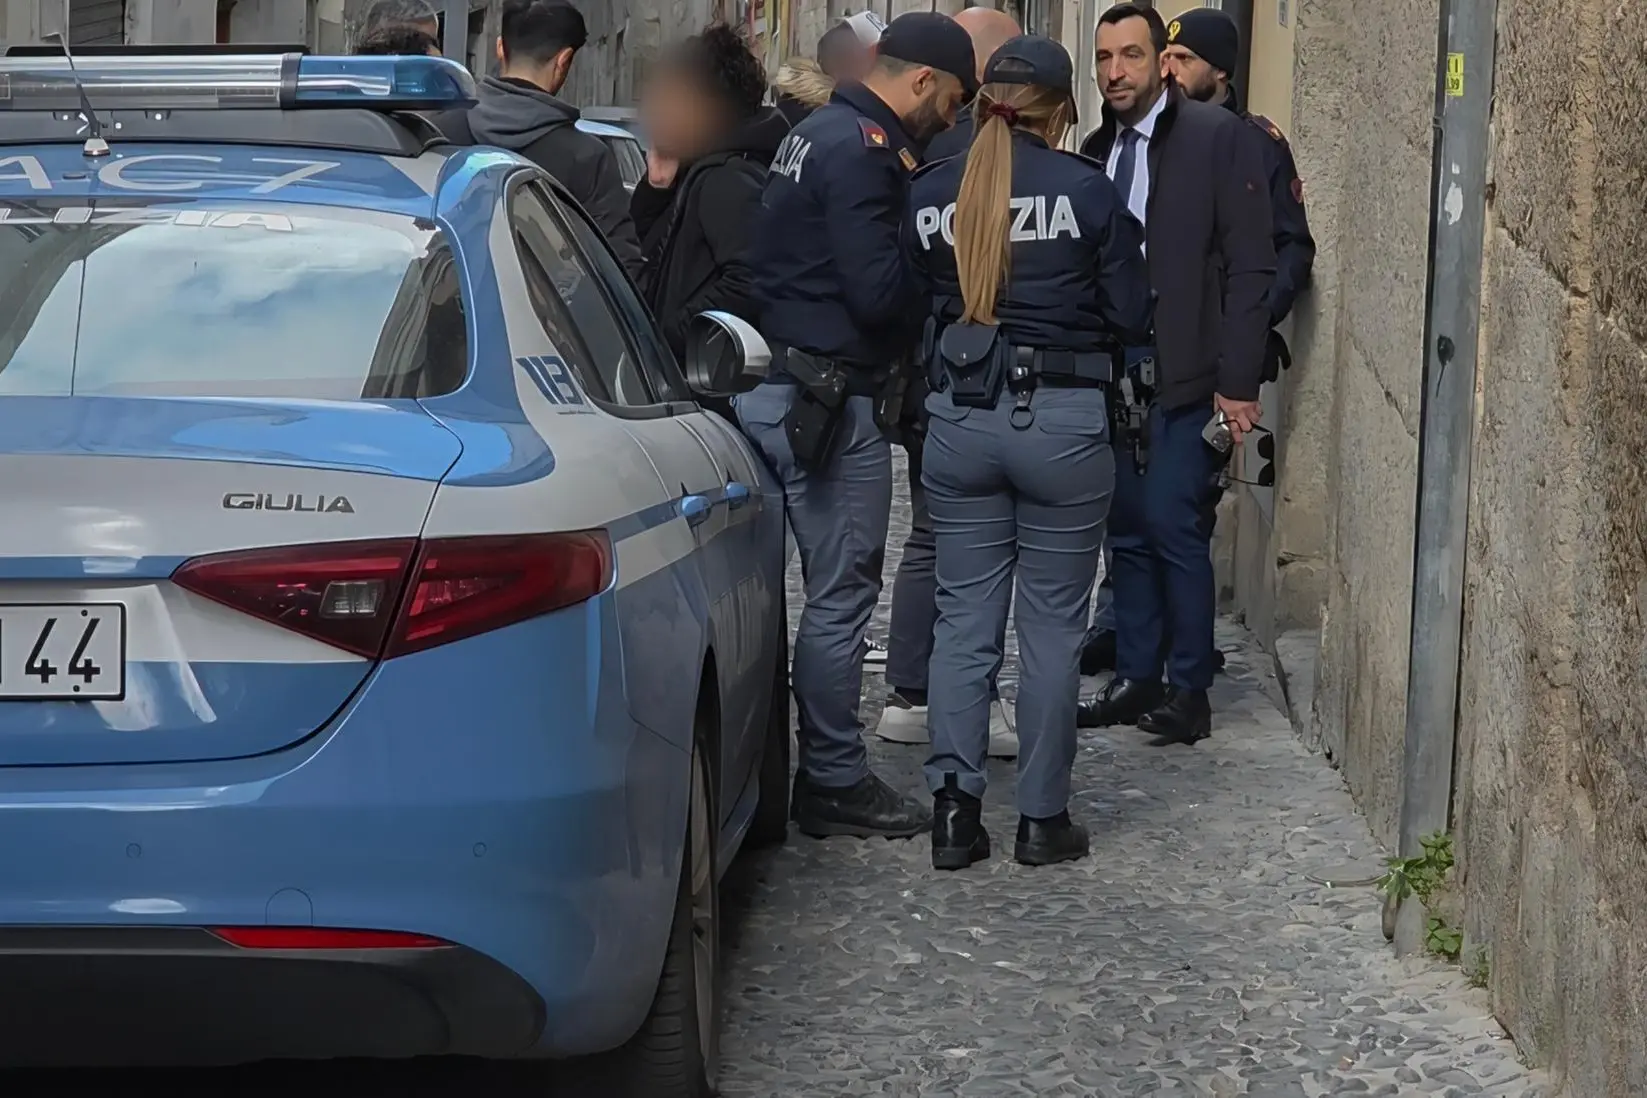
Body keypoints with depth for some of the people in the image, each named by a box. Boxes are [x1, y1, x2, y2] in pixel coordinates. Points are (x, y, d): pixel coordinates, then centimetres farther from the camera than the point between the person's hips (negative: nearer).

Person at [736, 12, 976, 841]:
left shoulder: (818, 134, 17)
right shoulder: (863, 151, -15)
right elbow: (880, 293, -21)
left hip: (779, 388, 10)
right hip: (830, 399, -10)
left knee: (833, 587, 14)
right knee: (841, 594, -3)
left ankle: (797, 767, 19)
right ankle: (835, 783, 3)